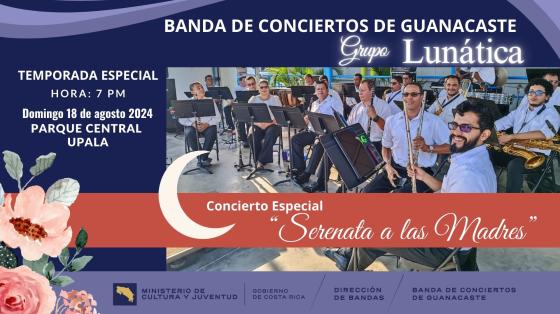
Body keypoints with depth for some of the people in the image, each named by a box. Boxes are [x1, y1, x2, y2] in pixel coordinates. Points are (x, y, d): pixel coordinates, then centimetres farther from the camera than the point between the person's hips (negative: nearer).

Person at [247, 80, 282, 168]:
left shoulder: (275, 98, 6)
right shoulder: (253, 99, 10)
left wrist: (269, 123, -20)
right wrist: (257, 123, -17)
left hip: (272, 125, -1)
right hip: (258, 126, 1)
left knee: (270, 134, -35)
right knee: (252, 137, -30)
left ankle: (261, 160, -29)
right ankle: (258, 159, -12)